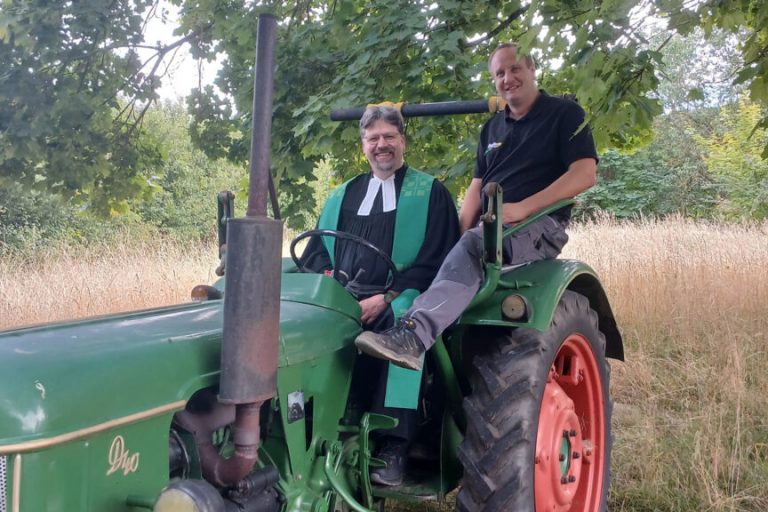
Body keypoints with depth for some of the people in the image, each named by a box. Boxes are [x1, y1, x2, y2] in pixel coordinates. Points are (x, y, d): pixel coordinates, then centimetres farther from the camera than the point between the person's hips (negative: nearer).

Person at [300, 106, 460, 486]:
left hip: (400, 298, -3)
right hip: (340, 297, 4)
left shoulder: (430, 192, 10)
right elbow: (316, 252, 18)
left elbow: (436, 259, -1)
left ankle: (393, 445, -35)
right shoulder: (343, 195, 23)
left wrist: (385, 298, -14)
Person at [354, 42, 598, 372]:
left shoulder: (564, 114, 1)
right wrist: (460, 231, -4)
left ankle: (412, 337, -50)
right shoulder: (492, 128, 21)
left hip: (540, 225, -7)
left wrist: (522, 208, -22)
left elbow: (585, 174, -12)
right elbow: (477, 185, 16)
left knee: (473, 246, -36)